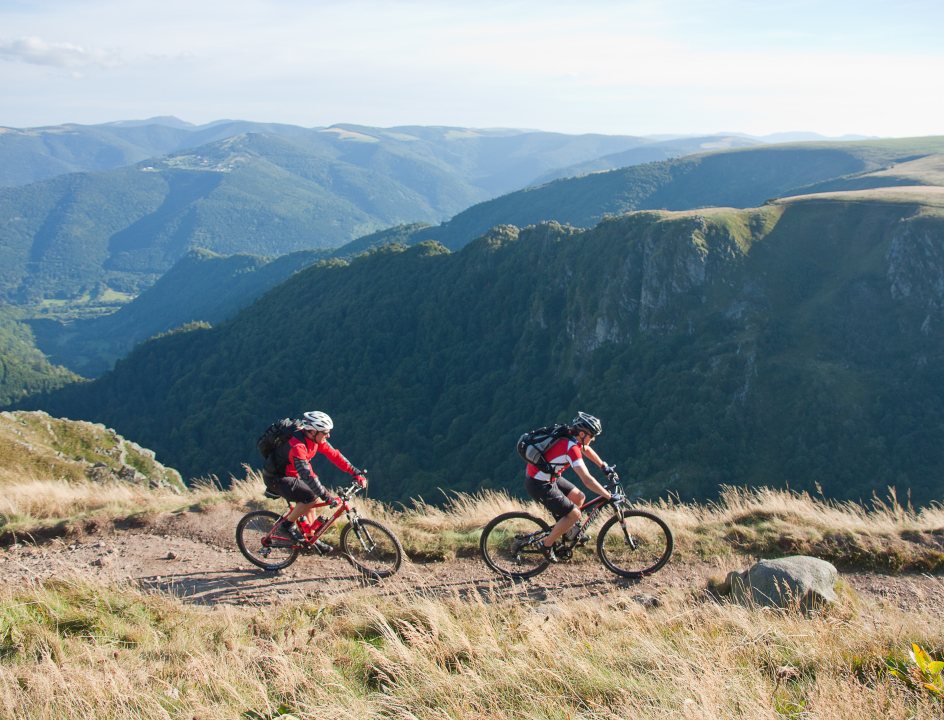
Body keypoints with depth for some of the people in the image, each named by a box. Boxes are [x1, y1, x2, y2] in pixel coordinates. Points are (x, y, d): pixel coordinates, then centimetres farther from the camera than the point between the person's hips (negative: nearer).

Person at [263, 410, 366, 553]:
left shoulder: (315, 439, -8)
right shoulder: (297, 446, -34)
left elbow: (334, 455, -4)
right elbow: (307, 475, -39)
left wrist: (356, 473, -10)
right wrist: (327, 497, -40)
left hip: (290, 475, 9)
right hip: (276, 478, -9)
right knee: (311, 497, -23)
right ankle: (286, 526, -7)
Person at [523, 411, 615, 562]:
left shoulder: (570, 436, 0)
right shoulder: (571, 447, -28)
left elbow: (587, 450, 23)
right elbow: (587, 480, -32)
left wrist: (604, 466, 29)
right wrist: (610, 496, -27)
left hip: (549, 477, 9)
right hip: (539, 484, -9)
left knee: (579, 498, 12)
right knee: (574, 514, -8)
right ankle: (547, 545, 5)